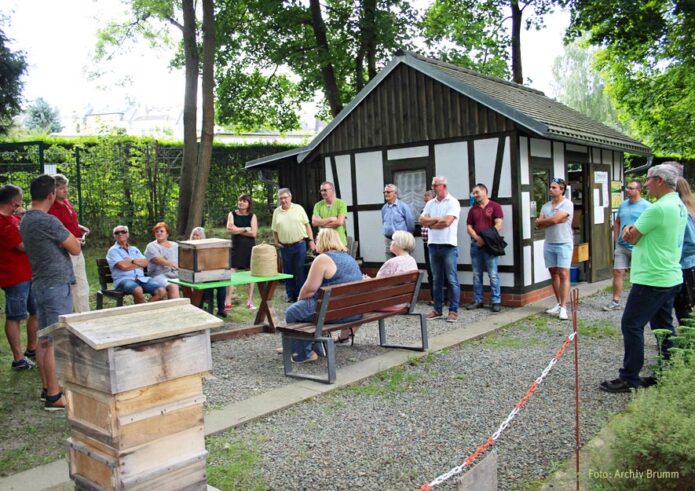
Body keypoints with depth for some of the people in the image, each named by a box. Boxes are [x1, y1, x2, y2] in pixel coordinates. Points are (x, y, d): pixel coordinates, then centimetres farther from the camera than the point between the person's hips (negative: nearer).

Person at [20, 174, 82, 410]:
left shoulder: (25, 221, 10)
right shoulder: (48, 222, -19)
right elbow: (75, 249, -12)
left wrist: (69, 237, 6)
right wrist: (71, 238, 6)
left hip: (39, 284, 9)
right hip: (56, 285, -9)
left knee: (44, 340, 14)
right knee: (55, 342, -4)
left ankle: (47, 388, 22)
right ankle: (54, 397, 1)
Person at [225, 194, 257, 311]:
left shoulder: (252, 216, 5)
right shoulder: (232, 214, 6)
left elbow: (253, 233, -7)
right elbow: (230, 229, -9)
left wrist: (237, 230, -8)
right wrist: (245, 229, -8)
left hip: (249, 247, 1)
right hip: (236, 247, 0)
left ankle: (250, 301, 13)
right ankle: (227, 301, -4)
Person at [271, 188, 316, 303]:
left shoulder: (298, 208, 2)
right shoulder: (276, 212, 8)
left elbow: (307, 225, 2)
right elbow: (274, 230, 12)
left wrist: (311, 241, -4)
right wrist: (276, 242, -1)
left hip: (299, 245, -2)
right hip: (285, 247, 2)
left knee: (299, 271, 1)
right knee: (287, 272, 8)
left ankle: (300, 295, 11)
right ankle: (291, 295, 19)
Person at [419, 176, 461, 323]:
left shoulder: (453, 202, -5)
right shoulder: (430, 204, 13)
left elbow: (447, 222, -16)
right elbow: (422, 220, 4)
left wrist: (430, 223, -2)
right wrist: (438, 219, -9)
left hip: (449, 246, -6)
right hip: (433, 245, 6)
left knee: (452, 280, -3)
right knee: (437, 279, 11)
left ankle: (453, 310, 2)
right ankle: (437, 309, 18)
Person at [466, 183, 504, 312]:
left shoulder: (495, 206, 1)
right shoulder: (473, 209, 15)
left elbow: (498, 225, -8)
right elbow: (469, 227, 8)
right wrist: (477, 238, -10)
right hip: (475, 244, 5)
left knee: (493, 274, -5)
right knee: (476, 275, 7)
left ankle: (496, 302, -1)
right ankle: (477, 301, 14)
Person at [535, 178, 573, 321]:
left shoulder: (567, 204, -8)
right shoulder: (546, 206, 11)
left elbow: (554, 219, -19)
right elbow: (538, 224, 3)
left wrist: (542, 220, -1)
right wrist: (553, 220, -10)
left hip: (564, 244, -6)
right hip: (549, 244, 6)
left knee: (563, 274, -9)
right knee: (554, 274, 9)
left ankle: (563, 307, -9)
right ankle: (559, 304, 17)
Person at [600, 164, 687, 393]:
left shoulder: (658, 208, -20)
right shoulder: (680, 206, 12)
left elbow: (631, 238, -12)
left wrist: (629, 230, 7)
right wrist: (632, 229, -5)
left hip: (651, 280, -10)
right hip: (671, 277, 10)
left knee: (631, 325, -5)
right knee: (664, 328, 15)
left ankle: (629, 379, 0)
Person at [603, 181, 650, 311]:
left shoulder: (647, 206, -9)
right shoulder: (623, 205, 10)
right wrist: (616, 240, 11)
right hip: (621, 246, 5)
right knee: (618, 272, 2)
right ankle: (615, 301, 7)